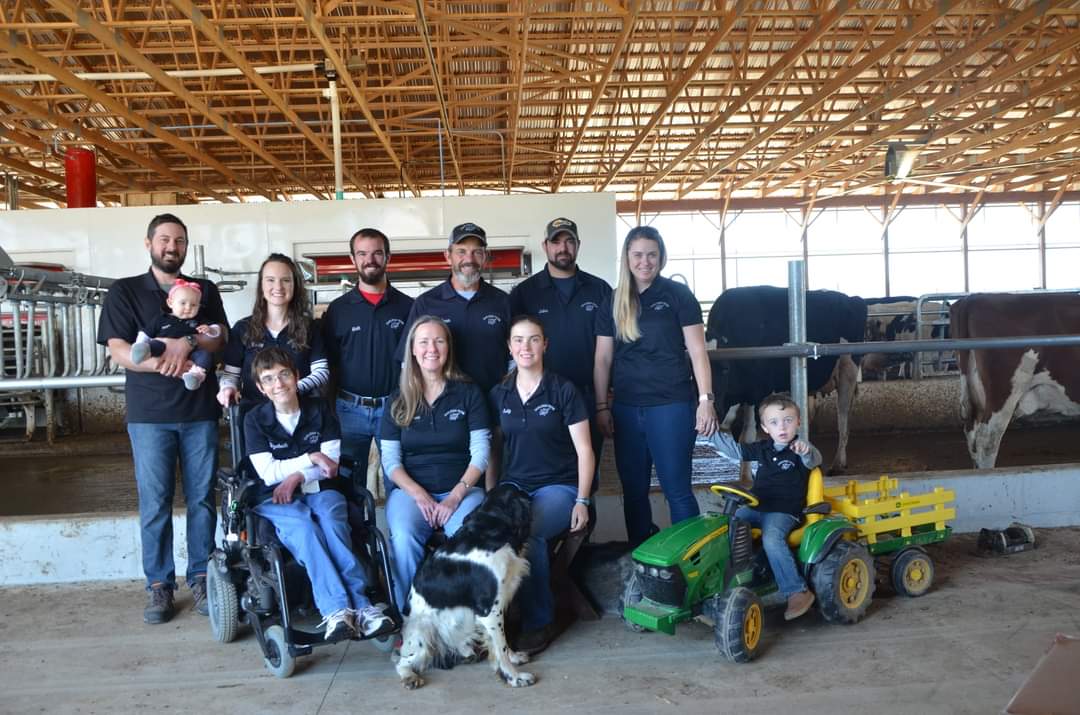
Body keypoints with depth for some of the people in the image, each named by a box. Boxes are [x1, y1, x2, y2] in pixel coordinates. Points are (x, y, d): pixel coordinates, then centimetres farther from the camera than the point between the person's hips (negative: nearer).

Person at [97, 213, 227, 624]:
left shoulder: (205, 291, 13)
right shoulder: (125, 292, 7)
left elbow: (219, 338, 1)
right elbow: (119, 351, -4)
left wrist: (187, 342, -18)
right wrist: (163, 364, -20)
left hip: (200, 411, 2)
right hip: (149, 414, -1)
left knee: (202, 499, 4)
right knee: (154, 504, 1)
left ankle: (201, 579, 15)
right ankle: (159, 585, 12)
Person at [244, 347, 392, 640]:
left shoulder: (319, 411, 7)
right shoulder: (254, 420, 4)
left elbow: (331, 466, 3)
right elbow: (268, 473, -4)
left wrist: (297, 476, -12)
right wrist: (310, 458, -8)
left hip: (320, 490, 1)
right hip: (277, 498, -1)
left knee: (330, 519, -34)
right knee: (303, 526, -35)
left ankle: (342, 612, -42)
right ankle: (336, 608, -45)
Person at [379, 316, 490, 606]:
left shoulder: (469, 393, 9)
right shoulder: (398, 401, 12)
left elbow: (480, 453, 2)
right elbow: (390, 461, 7)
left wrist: (455, 496, -12)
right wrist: (419, 494, -10)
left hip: (462, 488, -1)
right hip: (411, 489, 1)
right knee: (404, 536, -32)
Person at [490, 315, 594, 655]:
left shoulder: (563, 390, -2)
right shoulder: (499, 394, 10)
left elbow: (584, 451, -2)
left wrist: (582, 501, -9)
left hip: (558, 486, -3)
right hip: (513, 485, 3)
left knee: (527, 533, -32)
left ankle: (539, 622, -12)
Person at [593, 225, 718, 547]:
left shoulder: (678, 295, 0)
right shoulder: (614, 302, 9)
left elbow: (697, 351, -2)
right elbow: (603, 359, 10)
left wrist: (705, 399, -9)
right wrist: (601, 407, 6)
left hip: (671, 406, -4)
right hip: (626, 409, 4)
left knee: (677, 490, -1)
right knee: (633, 491, 11)